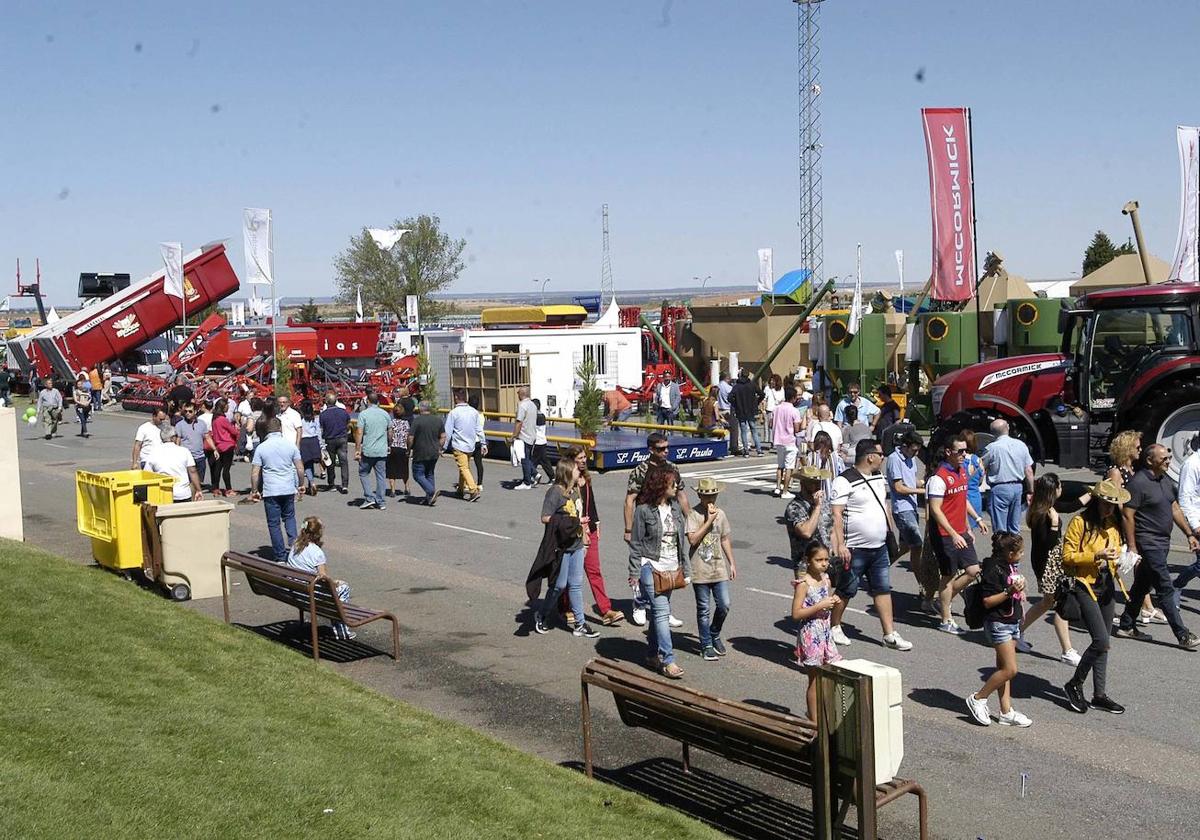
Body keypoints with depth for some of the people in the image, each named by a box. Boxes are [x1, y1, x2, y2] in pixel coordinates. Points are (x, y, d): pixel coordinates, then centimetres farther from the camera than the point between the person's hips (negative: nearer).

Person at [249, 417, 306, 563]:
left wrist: (254, 491, 6)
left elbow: (255, 473, -5)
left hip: (270, 491, -2)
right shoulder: (290, 444, -2)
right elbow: (300, 468, 0)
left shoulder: (261, 447, -5)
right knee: (289, 517, 22)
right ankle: (293, 544, 0)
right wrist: (301, 485, 14)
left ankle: (280, 557, 8)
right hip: (288, 489, 2)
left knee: (274, 523, 6)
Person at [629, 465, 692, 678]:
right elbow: (636, 543, -6)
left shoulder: (676, 508, 7)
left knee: (661, 611, 11)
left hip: (671, 568, 6)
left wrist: (686, 570, 12)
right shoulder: (644, 510, -10)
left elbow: (682, 540, 12)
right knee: (662, 611, -11)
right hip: (651, 566, -6)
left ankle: (653, 655, 23)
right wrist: (634, 572, -10)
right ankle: (668, 660, -10)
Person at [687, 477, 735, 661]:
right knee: (704, 609, 4)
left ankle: (714, 635, 27)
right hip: (700, 571, -4)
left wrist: (732, 563, 14)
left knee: (724, 605, 3)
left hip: (719, 568, 4)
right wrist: (709, 520, -19)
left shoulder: (720, 514, 7)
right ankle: (706, 645, 16)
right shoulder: (693, 514, -9)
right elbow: (693, 539, -19)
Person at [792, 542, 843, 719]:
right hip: (811, 636, -7)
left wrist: (834, 601, -1)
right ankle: (814, 720, 12)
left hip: (826, 634, 7)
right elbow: (796, 614, -20)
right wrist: (820, 606, -23)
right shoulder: (803, 584, -15)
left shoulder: (826, 579, 6)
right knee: (815, 681, 1)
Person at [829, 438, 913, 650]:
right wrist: (840, 544, -24)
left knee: (883, 589, 8)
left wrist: (891, 531, 20)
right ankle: (834, 627, 23)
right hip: (855, 549, -7)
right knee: (846, 591, 5)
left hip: (879, 547, 8)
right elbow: (836, 514, -19)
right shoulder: (844, 482, -16)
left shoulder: (879, 477, 11)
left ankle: (890, 635, 12)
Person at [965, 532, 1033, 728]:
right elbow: (987, 601, -22)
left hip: (1013, 622, 9)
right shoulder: (994, 570, -19)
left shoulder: (1012, 567, 9)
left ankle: (1006, 712, 15)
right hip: (998, 623, -9)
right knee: (1010, 669, -11)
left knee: (1003, 668, 11)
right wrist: (1009, 591, -28)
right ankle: (978, 699, 4)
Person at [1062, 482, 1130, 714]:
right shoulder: (1079, 522, -11)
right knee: (1101, 641, -14)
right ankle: (1074, 685, 5)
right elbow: (1067, 556, -13)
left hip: (1106, 585, 7)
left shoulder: (1113, 524, 10)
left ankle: (1100, 695, 18)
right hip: (1083, 584, -7)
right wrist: (1096, 556, -23)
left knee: (1103, 643, 10)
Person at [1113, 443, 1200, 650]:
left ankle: (1126, 626, 25)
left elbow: (1175, 509, 20)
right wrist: (1132, 548, -19)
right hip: (1148, 543, -9)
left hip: (1162, 542, 9)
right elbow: (1127, 516, -17)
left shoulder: (1166, 480, 12)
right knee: (1165, 589, -7)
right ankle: (1182, 635, -4)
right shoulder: (1138, 483, -16)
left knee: (1142, 585, 15)